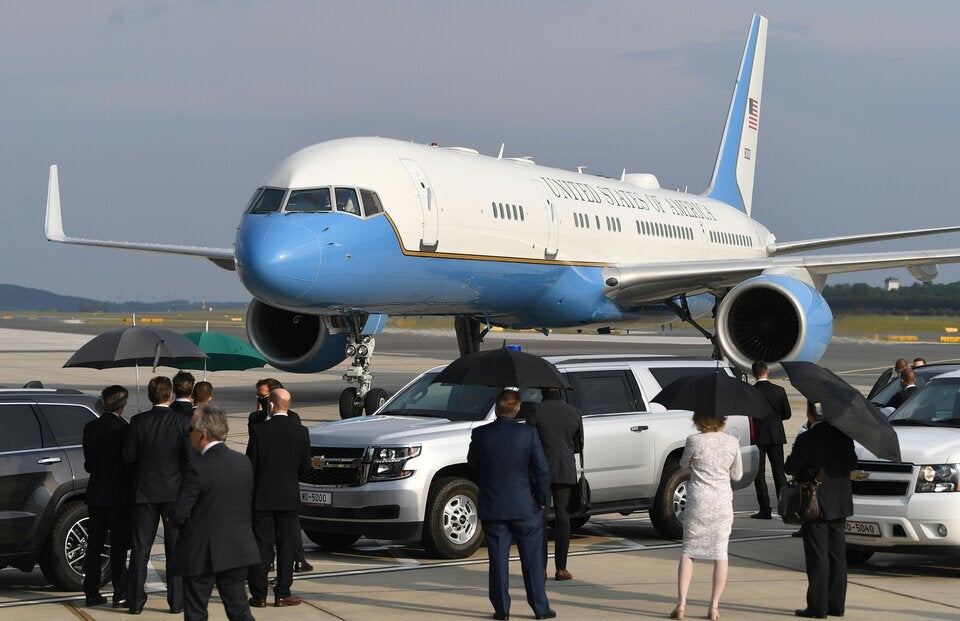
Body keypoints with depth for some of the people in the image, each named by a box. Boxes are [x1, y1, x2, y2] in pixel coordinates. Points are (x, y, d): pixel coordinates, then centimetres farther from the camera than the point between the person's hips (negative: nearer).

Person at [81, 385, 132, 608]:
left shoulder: (90, 428, 1)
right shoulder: (125, 429, -15)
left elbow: (88, 464, 7)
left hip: (95, 494, 5)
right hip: (119, 495, -5)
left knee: (94, 544, 11)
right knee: (119, 544, 1)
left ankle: (92, 592, 12)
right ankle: (120, 594, 0)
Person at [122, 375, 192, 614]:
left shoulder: (138, 422, -6)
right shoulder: (182, 422, -8)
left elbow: (128, 456, -5)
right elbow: (190, 457, -11)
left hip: (145, 491, 1)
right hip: (174, 491, -1)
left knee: (140, 548, 7)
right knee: (176, 548, 7)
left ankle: (135, 601, 8)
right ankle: (176, 601, 7)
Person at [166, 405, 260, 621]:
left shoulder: (198, 468, -19)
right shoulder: (243, 462, 3)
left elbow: (178, 515, -17)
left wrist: (170, 513, 5)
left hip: (201, 554, -6)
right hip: (237, 552, 6)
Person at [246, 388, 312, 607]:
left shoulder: (258, 431, -10)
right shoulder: (301, 432, -4)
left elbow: (250, 465, -7)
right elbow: (305, 467, 0)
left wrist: (250, 491, 8)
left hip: (262, 497, -1)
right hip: (289, 498, 1)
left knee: (261, 546, 5)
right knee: (286, 546, 7)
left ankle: (259, 594, 5)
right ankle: (282, 593, 7)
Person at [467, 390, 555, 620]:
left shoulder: (480, 434, -8)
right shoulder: (528, 434, -12)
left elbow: (473, 463, 8)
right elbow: (542, 470, -10)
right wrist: (542, 499, 2)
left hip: (492, 507, 1)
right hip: (525, 506, -1)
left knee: (498, 559, 8)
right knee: (532, 558, 10)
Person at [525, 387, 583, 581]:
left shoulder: (535, 412, -9)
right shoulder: (573, 412, 4)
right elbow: (578, 446, 11)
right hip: (566, 472, 3)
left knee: (540, 518, 3)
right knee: (563, 517, 7)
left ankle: (541, 568, 0)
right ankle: (561, 568, 3)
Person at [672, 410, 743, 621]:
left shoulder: (694, 441, -9)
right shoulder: (732, 442, -1)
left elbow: (684, 464, 9)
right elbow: (737, 475, 7)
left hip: (698, 501, -2)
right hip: (723, 502, 2)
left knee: (688, 552, 8)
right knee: (720, 553, 7)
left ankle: (681, 603, -2)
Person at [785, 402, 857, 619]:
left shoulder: (806, 439, -17)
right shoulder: (843, 435, 1)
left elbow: (791, 467, -9)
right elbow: (852, 464, 9)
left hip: (816, 504, -6)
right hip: (840, 504, 6)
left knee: (817, 557, -2)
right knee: (837, 556, 11)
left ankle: (818, 606, -1)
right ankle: (836, 605, 15)